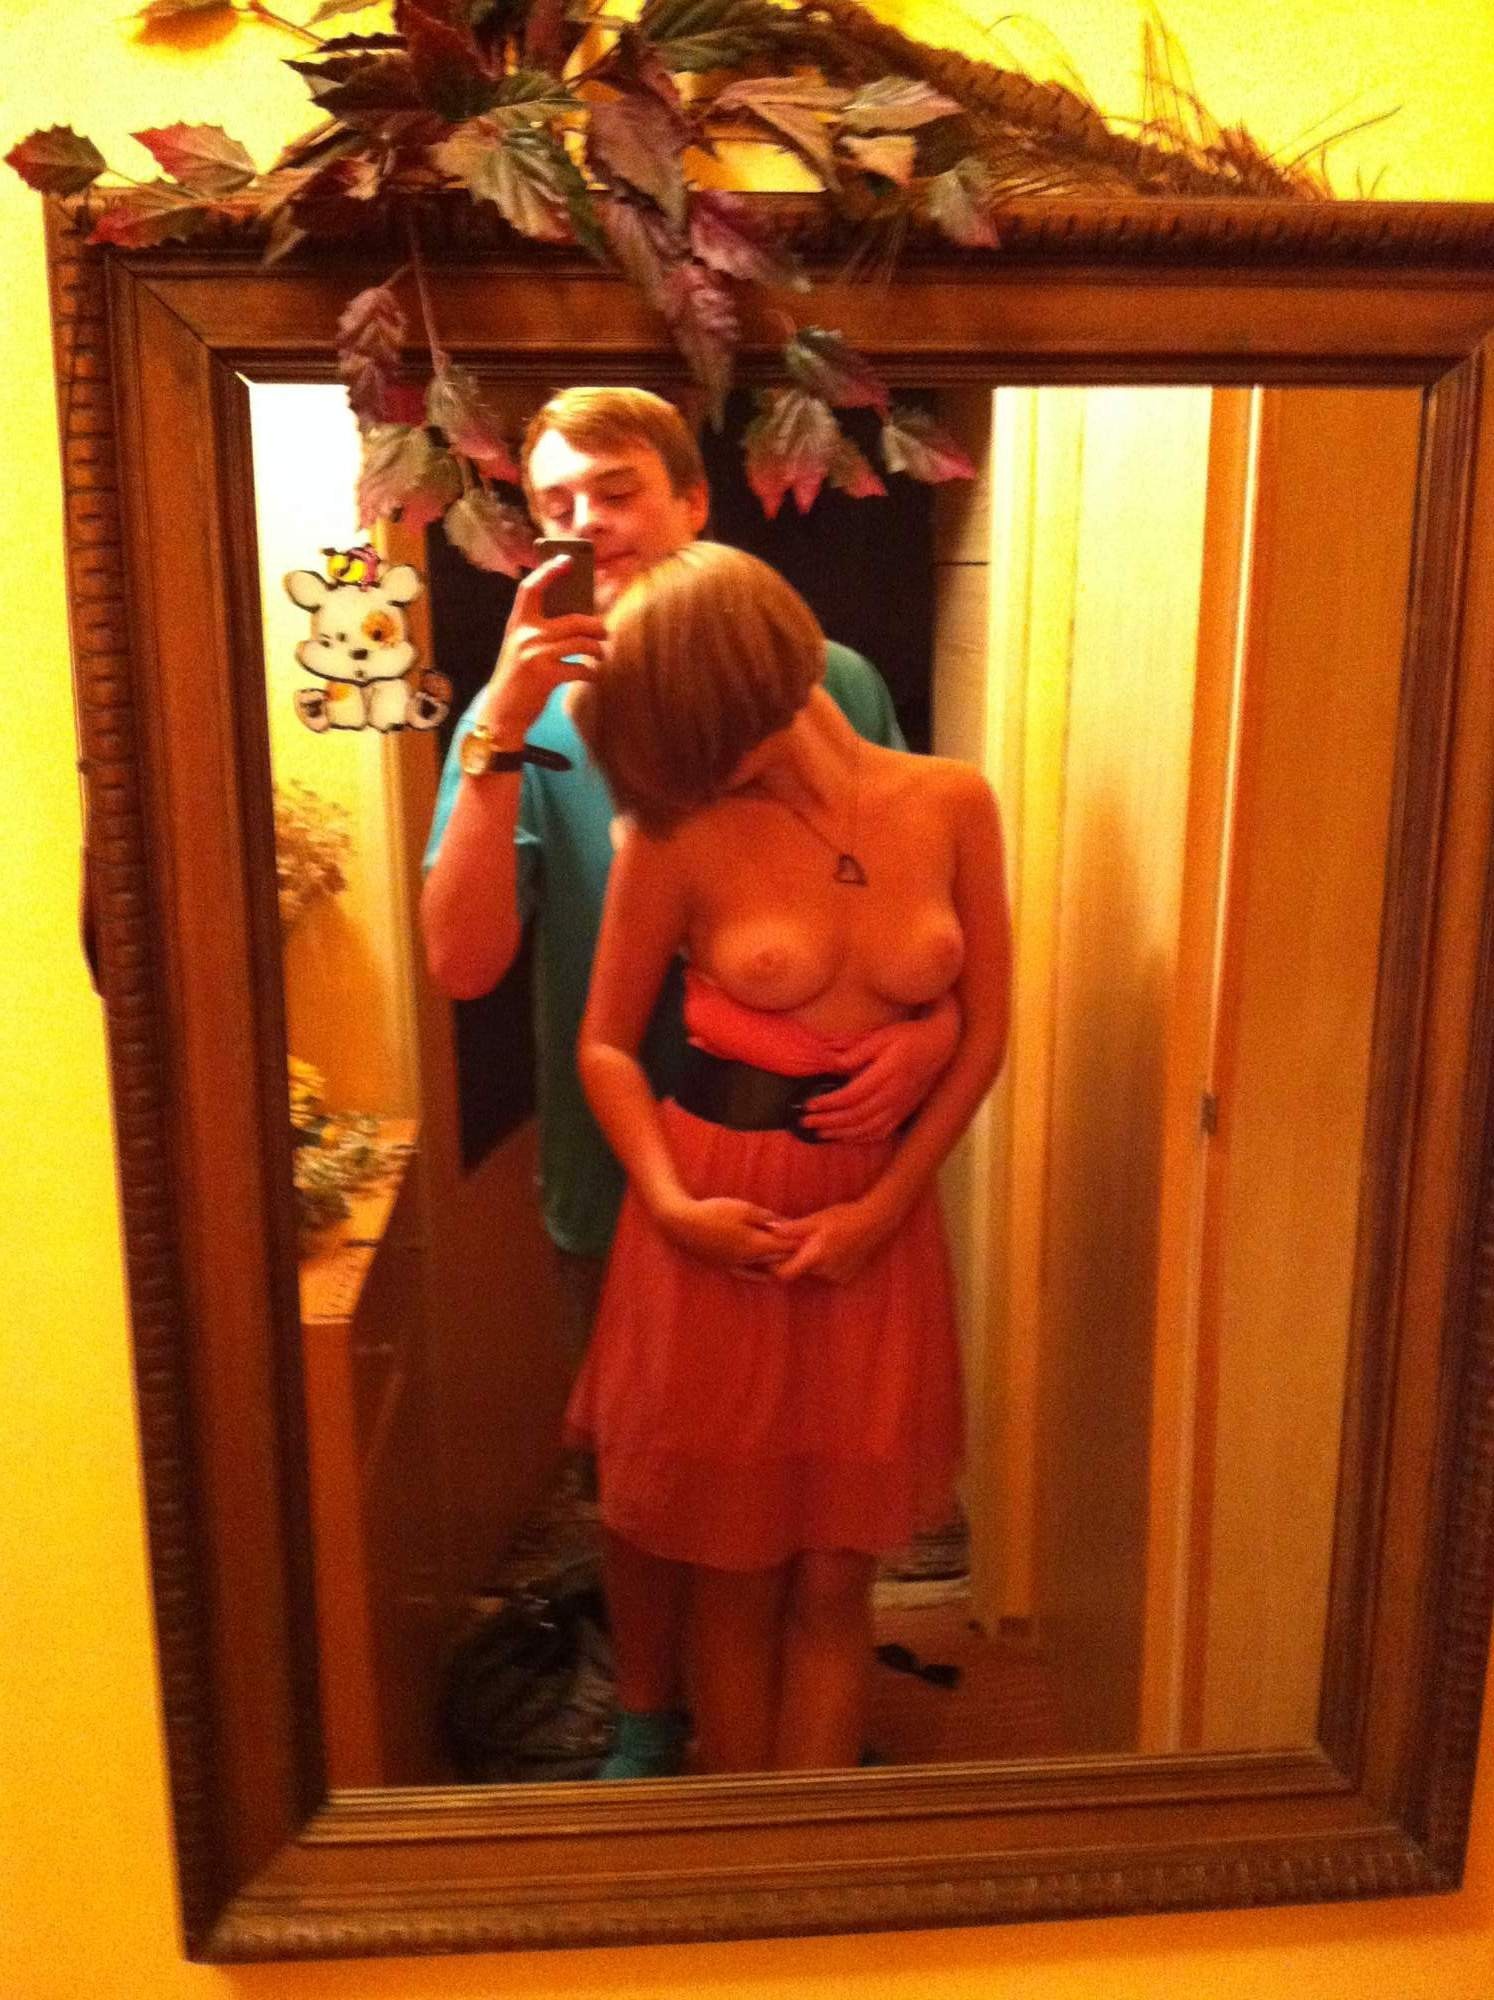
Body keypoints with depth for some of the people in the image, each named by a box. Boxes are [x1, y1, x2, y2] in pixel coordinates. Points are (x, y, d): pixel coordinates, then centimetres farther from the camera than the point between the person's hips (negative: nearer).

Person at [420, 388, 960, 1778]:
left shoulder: (828, 685, -6)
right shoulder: (522, 719, -5)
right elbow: (463, 963, -18)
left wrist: (929, 1029, -22)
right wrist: (501, 728, -26)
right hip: (622, 1189, 0)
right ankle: (649, 1725, 47)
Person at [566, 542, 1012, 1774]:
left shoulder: (951, 805, -3)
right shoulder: (678, 833, -7)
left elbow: (985, 1028, 1)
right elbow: (607, 1044, 1)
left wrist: (884, 1204, -7)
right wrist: (670, 1201, -13)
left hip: (878, 1215, 1)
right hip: (721, 1221, -1)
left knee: (834, 1576, 10)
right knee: (735, 1573, 11)